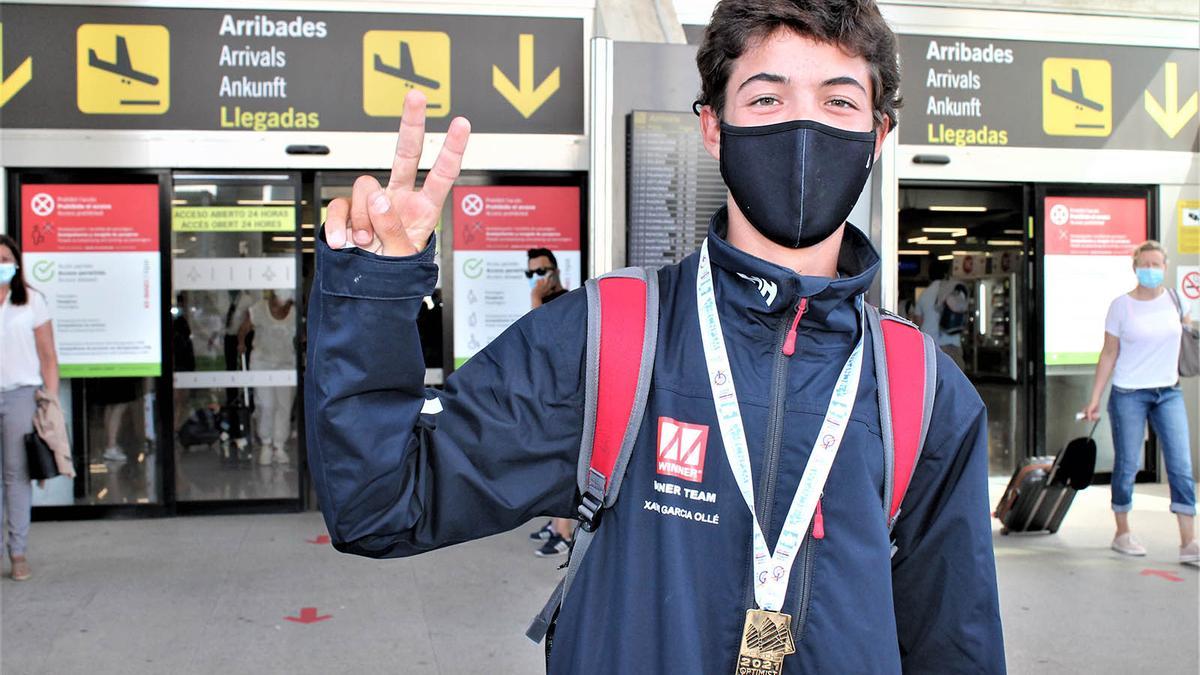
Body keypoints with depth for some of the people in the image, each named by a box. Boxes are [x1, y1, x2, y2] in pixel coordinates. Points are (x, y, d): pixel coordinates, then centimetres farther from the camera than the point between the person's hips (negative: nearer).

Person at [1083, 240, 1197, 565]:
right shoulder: (1121, 305, -4)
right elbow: (1109, 354, -1)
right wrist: (1095, 398, -3)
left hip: (1169, 393, 3)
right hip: (1128, 394, -3)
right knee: (1126, 467, 4)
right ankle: (1122, 533, 20)